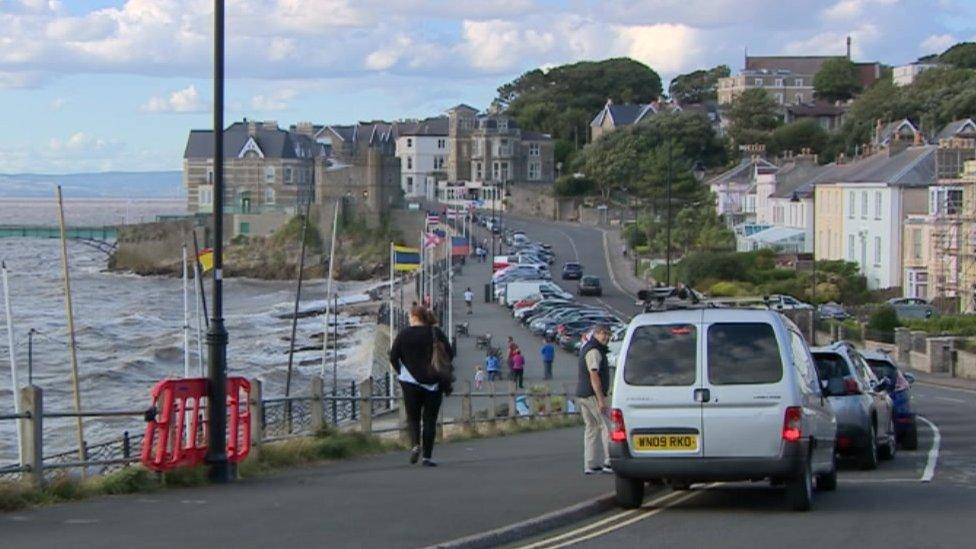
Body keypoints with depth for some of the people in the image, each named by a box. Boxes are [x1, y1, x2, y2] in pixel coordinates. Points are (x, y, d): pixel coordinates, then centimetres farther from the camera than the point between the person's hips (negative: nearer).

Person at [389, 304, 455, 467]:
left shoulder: (404, 334, -2)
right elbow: (450, 353, -3)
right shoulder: (436, 333, 1)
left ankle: (415, 444, -17)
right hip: (433, 383, 1)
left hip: (410, 382, -1)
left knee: (413, 417, 11)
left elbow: (393, 357, -4)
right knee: (430, 419, 6)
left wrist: (400, 371, 13)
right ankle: (427, 456, 0)